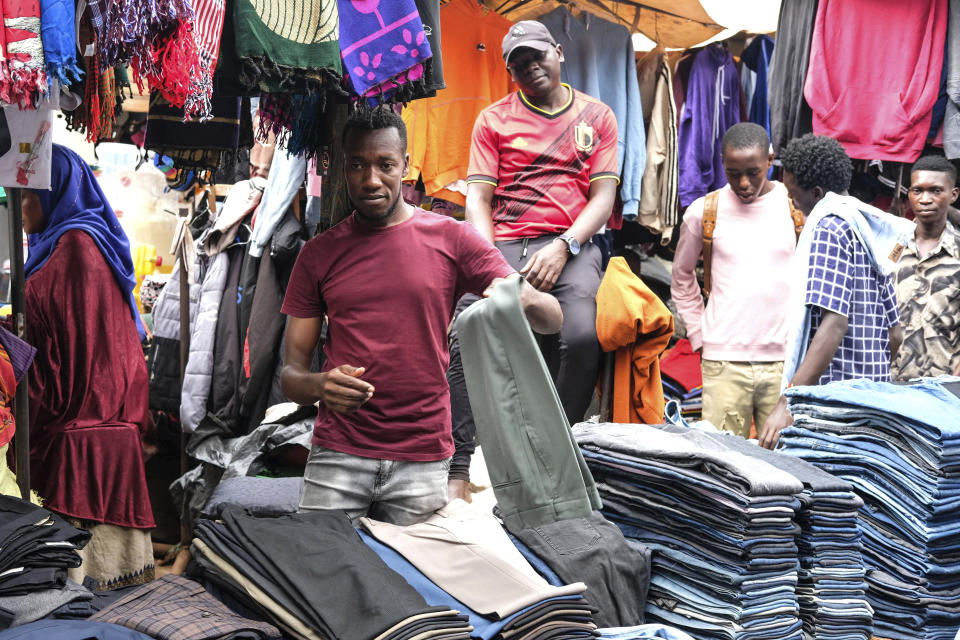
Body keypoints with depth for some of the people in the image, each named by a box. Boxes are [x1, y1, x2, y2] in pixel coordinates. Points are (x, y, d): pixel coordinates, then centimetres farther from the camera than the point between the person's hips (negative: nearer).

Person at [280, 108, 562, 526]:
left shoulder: (451, 239, 3)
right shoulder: (319, 255, 7)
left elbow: (552, 319, -1)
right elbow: (291, 372, 5)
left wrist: (524, 298, -25)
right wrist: (318, 386, -19)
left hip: (424, 460, -1)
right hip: (338, 455, 1)